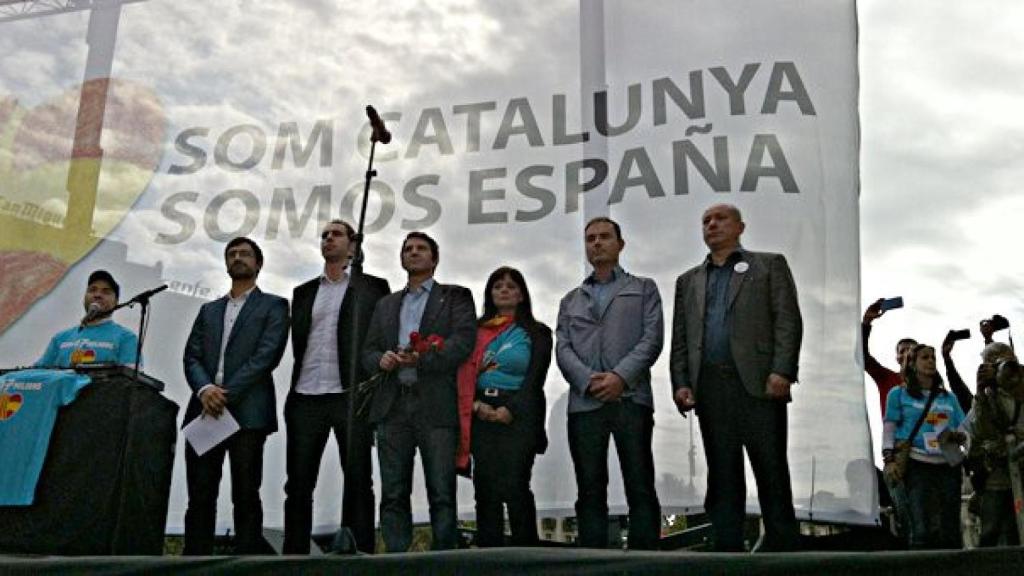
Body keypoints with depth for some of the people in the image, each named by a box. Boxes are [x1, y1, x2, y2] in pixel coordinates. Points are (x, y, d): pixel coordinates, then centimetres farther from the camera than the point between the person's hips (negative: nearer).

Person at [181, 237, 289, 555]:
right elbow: (191, 356, 12)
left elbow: (267, 355, -5)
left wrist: (226, 394, -13)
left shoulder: (273, 306, 9)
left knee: (246, 497, -3)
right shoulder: (209, 310, 23)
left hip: (247, 412, -4)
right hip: (204, 411, 4)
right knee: (200, 496, 2)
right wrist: (205, 389, -10)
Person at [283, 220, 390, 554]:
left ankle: (359, 553, 3)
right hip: (306, 397, 4)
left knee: (358, 480, -2)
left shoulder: (373, 288, 7)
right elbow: (298, 341, 17)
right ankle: (294, 554, 11)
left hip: (352, 396, -3)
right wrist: (296, 387, 8)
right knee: (298, 482, 4)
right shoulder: (304, 291, 19)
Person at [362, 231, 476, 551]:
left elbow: (464, 340, -4)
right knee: (393, 495, 2)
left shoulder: (455, 297, 11)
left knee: (442, 494, -4)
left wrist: (423, 358, -17)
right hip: (393, 405, 4)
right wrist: (381, 359, -4)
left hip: (436, 405, -4)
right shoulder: (386, 305, 24)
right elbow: (368, 351, 19)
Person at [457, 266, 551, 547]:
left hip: (518, 414, -3)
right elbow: (464, 372, 10)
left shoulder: (537, 333, 10)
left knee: (514, 486, -12)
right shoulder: (478, 331, 18)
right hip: (482, 415, 3)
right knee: (485, 488, 0)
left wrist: (509, 410, -13)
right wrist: (477, 405, -8)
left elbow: (535, 378, 0)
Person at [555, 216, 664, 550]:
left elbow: (652, 339, 2)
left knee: (640, 488, -4)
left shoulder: (644, 289, 16)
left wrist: (620, 376, -13)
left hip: (631, 398, -2)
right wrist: (588, 380, -10)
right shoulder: (570, 300, 23)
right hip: (584, 402, 2)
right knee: (590, 492, 1)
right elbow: (562, 349, 10)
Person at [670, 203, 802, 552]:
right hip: (710, 389, 3)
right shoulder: (688, 281, 22)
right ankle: (727, 549, 7)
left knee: (772, 472, -2)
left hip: (758, 384, -3)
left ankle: (783, 546, 5)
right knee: (722, 478, 4)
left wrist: (782, 371, -11)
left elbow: (788, 321, 1)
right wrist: (681, 383, 2)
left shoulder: (769, 265, 12)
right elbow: (679, 340, 16)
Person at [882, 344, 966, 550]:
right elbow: (889, 428, 5)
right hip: (917, 465, -4)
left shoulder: (948, 398, 23)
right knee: (923, 530, -15)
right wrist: (890, 460, -9)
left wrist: (958, 436, -4)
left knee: (950, 532, -2)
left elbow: (964, 429, 20)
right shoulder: (899, 394, 12)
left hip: (949, 465, 4)